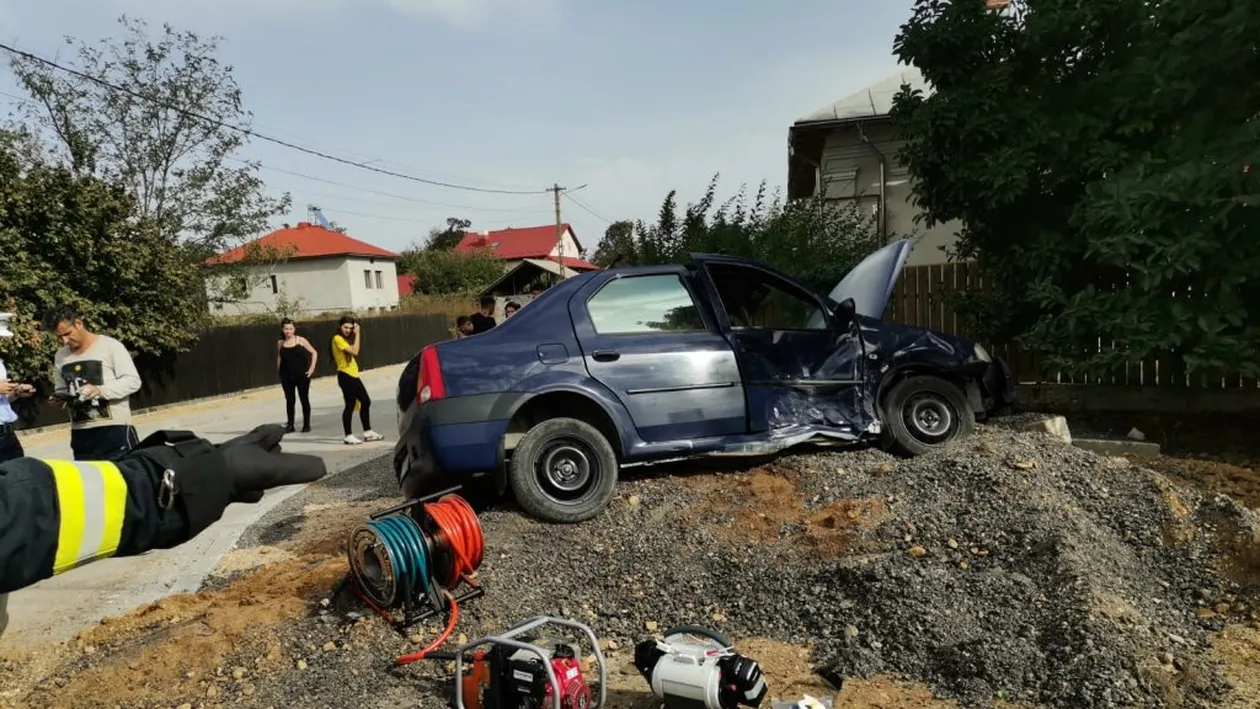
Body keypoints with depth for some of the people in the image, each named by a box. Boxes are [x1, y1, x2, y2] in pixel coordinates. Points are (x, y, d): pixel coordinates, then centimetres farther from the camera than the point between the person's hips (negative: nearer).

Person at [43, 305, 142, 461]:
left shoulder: (110, 345, -6)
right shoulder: (60, 356, 13)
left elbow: (133, 381, -10)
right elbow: (62, 389, 23)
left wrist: (100, 390, -23)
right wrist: (60, 399, 0)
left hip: (115, 428, -6)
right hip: (80, 433, 6)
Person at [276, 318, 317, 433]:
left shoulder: (300, 340, -5)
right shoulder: (280, 343, 2)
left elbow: (314, 352, -1)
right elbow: (278, 357, 13)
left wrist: (312, 368, -7)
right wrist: (279, 372, 6)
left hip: (302, 375, -2)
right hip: (286, 376, 2)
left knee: (304, 399, 5)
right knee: (289, 400, 7)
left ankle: (306, 424, 15)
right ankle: (290, 425, 16)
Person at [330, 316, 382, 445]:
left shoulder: (346, 339, 18)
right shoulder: (337, 339, -11)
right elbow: (354, 352, -20)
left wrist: (357, 334, 8)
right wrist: (357, 334, -15)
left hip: (353, 375, 10)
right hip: (345, 376, -10)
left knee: (366, 402, 12)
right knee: (350, 405, -6)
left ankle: (368, 432, 20)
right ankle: (348, 436, 2)